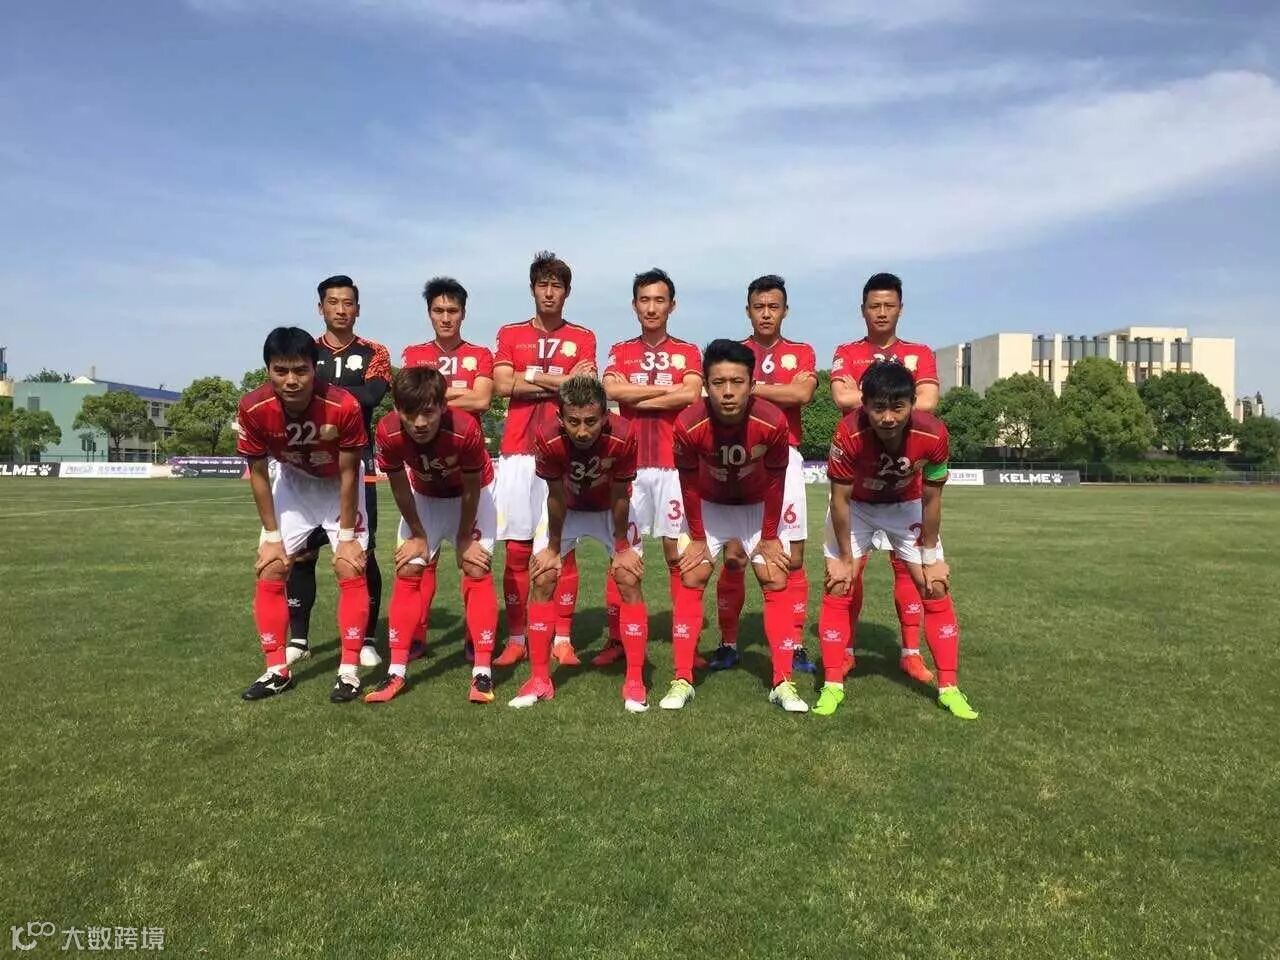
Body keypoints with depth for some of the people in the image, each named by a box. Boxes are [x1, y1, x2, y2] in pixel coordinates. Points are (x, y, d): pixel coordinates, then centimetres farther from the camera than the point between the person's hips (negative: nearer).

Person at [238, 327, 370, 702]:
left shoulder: (343, 406, -35)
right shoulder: (253, 408, -28)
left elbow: (348, 474, -21)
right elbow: (258, 474, -13)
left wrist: (347, 535, -17)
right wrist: (272, 536, -11)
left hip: (338, 484, -2)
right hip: (292, 481, 3)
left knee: (351, 570, -10)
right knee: (270, 572, -2)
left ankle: (349, 671, 0)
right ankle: (277, 670, 10)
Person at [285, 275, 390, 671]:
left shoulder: (373, 353, 6)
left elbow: (372, 394, -13)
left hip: (357, 464, -2)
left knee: (362, 553, -3)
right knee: (301, 553, 2)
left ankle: (367, 640, 8)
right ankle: (299, 639, 15)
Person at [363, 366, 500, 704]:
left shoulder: (465, 429, -39)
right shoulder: (388, 433, -32)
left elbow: (470, 490, -23)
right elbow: (400, 488, -14)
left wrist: (465, 540, -12)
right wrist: (418, 536, -5)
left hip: (472, 494, -2)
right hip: (424, 496, 3)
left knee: (477, 570, -11)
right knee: (407, 572, -2)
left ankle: (482, 671, -6)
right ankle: (396, 671, 5)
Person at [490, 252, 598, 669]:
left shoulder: (582, 338, 11)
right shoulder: (510, 334, 14)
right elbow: (503, 385, -2)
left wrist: (532, 377, -6)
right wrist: (561, 381, -4)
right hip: (518, 453, 1)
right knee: (517, 548, 1)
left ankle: (562, 638, 7)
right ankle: (516, 638, 9)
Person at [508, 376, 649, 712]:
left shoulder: (622, 437, -36)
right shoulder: (549, 439, -34)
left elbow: (620, 496, -21)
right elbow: (555, 497, -19)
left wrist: (622, 547, -11)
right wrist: (553, 548, -9)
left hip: (610, 510, -1)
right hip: (567, 510, 1)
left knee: (629, 579, -11)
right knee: (540, 578, -7)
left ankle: (635, 681, -1)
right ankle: (539, 679, 4)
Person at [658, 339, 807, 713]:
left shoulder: (773, 422, -32)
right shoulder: (689, 425, -32)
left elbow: (774, 481, -15)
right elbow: (689, 484, -15)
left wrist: (769, 537, -7)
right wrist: (698, 538, -7)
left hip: (757, 506, 0)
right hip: (708, 506, 0)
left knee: (776, 583, -5)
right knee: (690, 580, -6)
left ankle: (783, 683, 2)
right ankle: (682, 681, 0)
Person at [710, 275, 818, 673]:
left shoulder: (801, 352, 12)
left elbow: (803, 394, -8)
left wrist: (751, 386, -6)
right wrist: (784, 389, -6)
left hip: (784, 459, 1)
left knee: (793, 557, 0)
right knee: (732, 558, 0)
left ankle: (795, 646, 9)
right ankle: (727, 644, 10)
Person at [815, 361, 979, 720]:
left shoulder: (933, 434, -31)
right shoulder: (849, 434, -36)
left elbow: (931, 498, -15)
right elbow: (840, 500, -22)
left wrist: (931, 556, -8)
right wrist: (846, 558, -14)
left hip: (907, 506, 2)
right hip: (856, 505, -1)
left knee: (936, 588, -2)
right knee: (838, 589, -7)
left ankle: (949, 688, 10)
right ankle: (832, 686, 4)